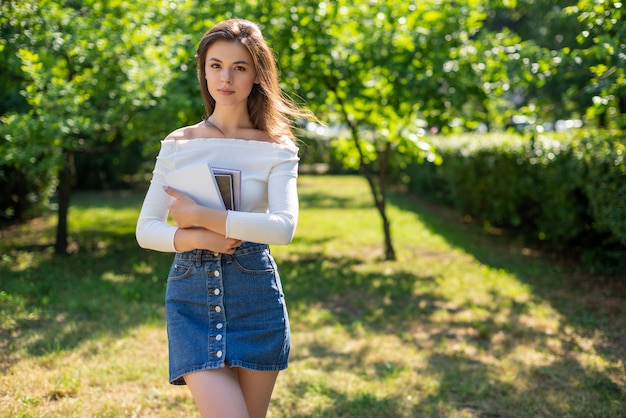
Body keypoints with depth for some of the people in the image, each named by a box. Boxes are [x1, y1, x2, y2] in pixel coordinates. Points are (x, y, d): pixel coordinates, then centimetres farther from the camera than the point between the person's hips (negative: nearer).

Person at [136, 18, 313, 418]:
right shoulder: (178, 144, 5)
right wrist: (198, 238, -16)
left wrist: (200, 215, -16)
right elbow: (146, 229, 2)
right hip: (192, 294, 0)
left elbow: (284, 226, -15)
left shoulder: (276, 148, 1)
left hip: (254, 292, 0)